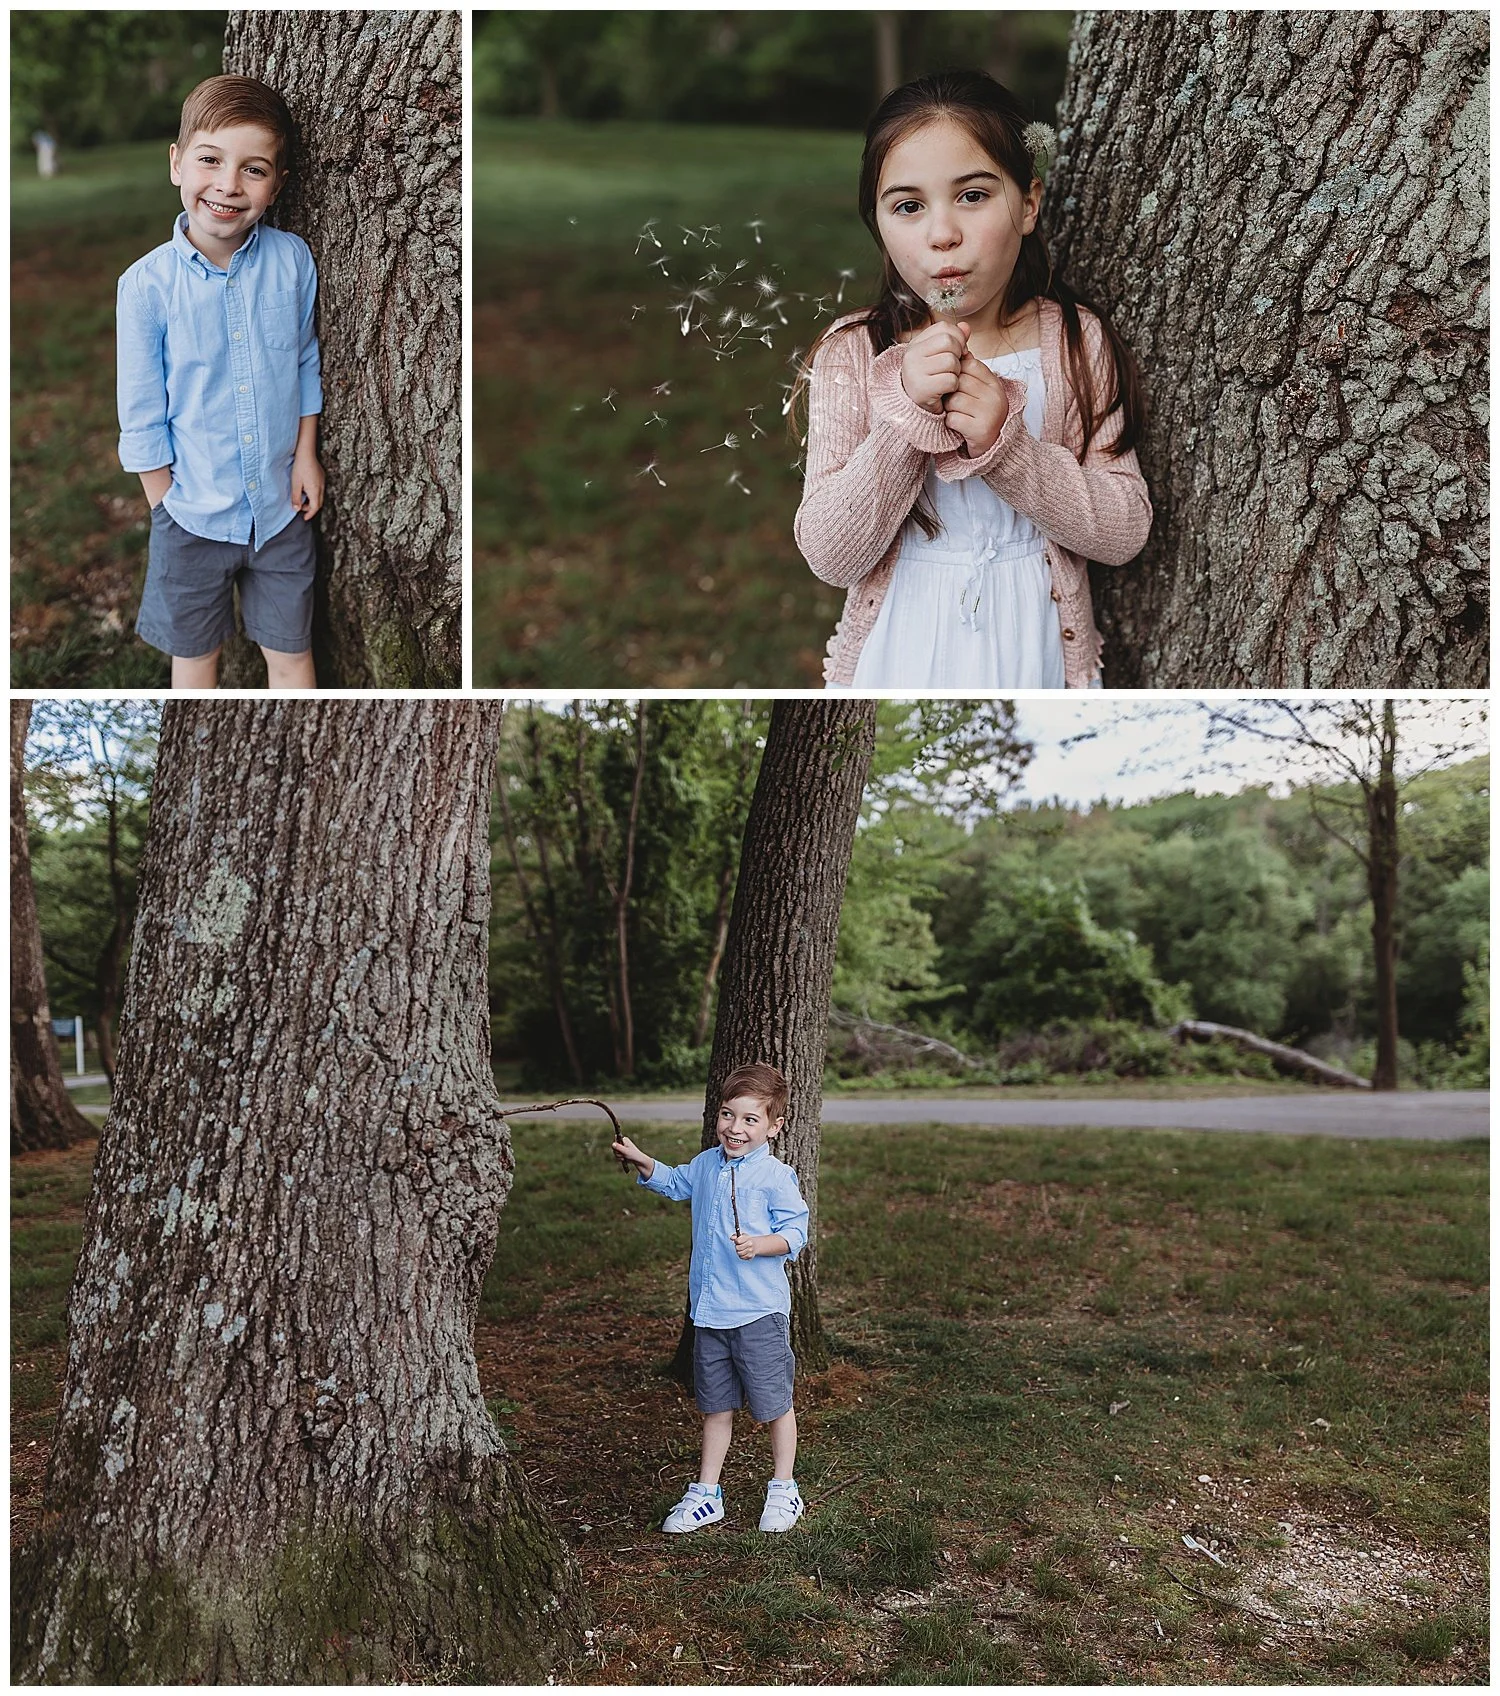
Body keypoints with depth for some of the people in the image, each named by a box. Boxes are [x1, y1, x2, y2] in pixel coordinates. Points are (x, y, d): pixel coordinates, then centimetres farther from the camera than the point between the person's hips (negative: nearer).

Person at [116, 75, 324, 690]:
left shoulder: (292, 259, -9)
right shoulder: (147, 285, -16)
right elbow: (142, 414, -8)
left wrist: (306, 453, 2)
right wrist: (167, 507, -5)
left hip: (282, 507, 2)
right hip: (193, 515, -1)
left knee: (291, 653, 15)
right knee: (194, 653, 17)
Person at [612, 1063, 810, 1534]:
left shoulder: (775, 1176, -13)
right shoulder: (706, 1165, 7)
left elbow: (796, 1232, -15)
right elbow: (675, 1183, 29)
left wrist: (761, 1244, -31)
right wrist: (641, 1161, 18)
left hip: (759, 1312, -6)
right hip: (709, 1311, 6)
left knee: (774, 1404, 6)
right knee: (715, 1406, 16)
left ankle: (783, 1491, 24)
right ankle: (705, 1495, 26)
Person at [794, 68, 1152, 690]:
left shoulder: (1078, 341, -8)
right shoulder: (851, 354, -10)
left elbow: (1125, 531, -11)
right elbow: (829, 556, -16)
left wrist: (1006, 445, -24)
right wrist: (906, 415, -27)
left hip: (1034, 646, 1)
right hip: (901, 651, 0)